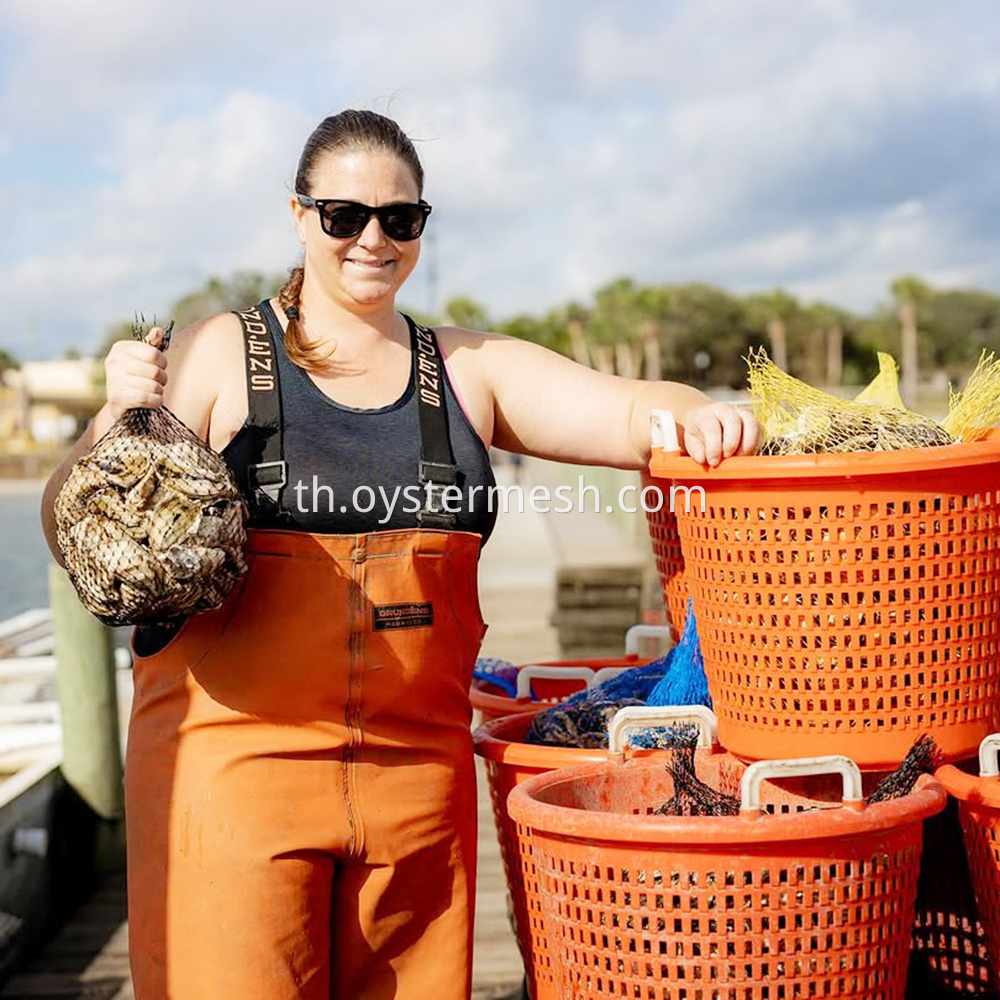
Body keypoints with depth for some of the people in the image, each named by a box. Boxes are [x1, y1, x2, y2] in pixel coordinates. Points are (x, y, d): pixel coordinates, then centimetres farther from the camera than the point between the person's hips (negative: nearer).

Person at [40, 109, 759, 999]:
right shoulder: (220, 356, 3)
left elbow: (629, 411, 3)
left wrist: (701, 418, -18)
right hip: (233, 756, -2)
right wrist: (120, 416, -17)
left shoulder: (470, 371, 11)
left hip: (419, 771, 3)